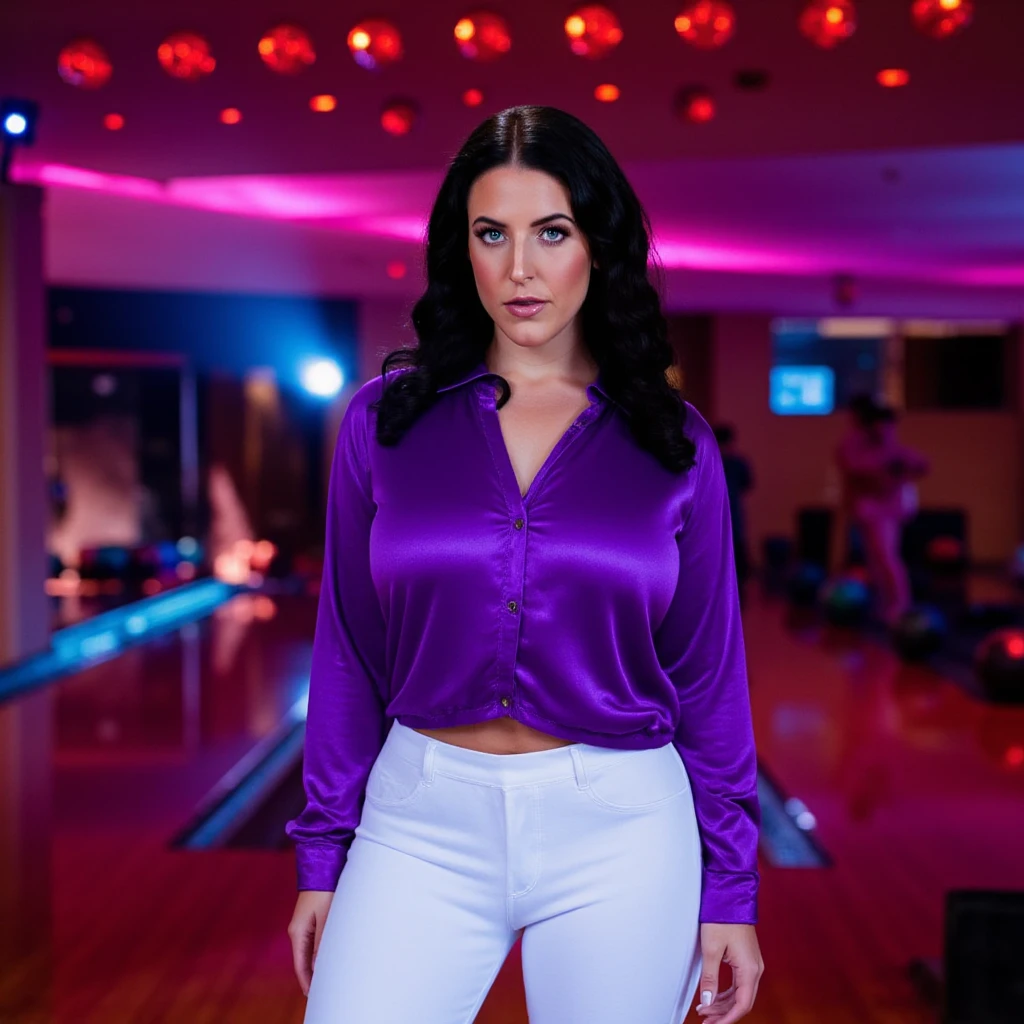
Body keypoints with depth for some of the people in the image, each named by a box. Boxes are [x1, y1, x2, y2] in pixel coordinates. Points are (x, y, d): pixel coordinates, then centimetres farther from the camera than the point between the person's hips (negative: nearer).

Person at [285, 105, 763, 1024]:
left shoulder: (674, 442, 0)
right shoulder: (387, 417, 1)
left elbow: (710, 671, 3)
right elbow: (348, 650, 5)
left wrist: (730, 890, 2)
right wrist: (322, 856, 5)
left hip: (620, 834, 0)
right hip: (423, 824, 1)